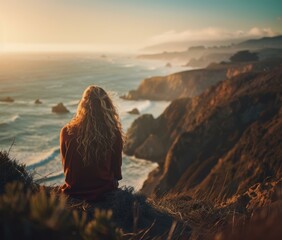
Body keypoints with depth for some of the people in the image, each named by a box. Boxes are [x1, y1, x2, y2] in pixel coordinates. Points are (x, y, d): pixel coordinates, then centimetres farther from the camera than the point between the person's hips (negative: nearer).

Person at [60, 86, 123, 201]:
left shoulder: (67, 132, -16)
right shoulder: (114, 133, -18)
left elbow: (66, 165, 0)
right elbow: (116, 167, -3)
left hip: (74, 192, 1)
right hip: (104, 191, -1)